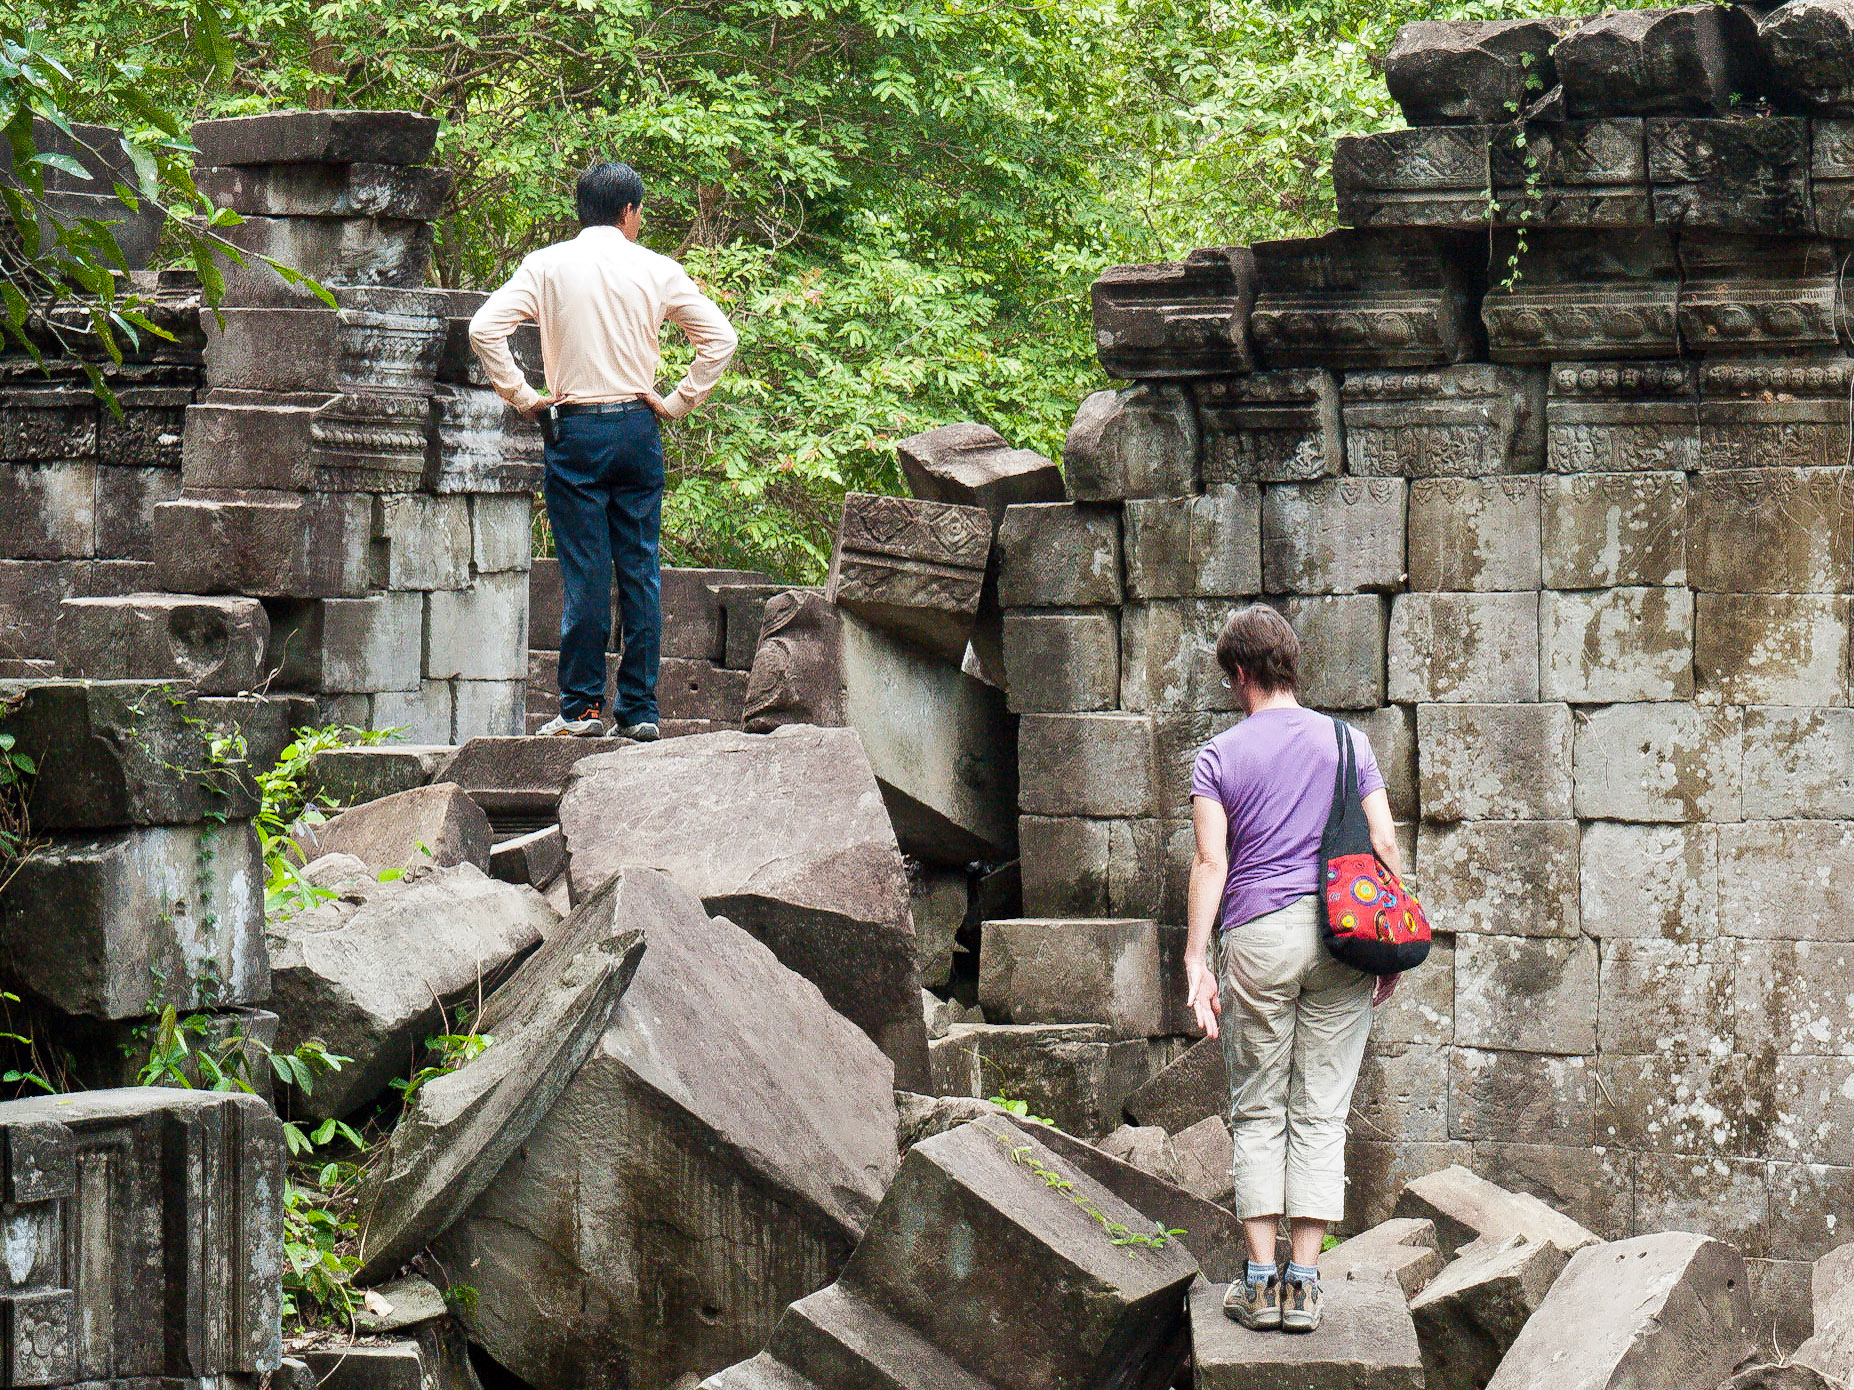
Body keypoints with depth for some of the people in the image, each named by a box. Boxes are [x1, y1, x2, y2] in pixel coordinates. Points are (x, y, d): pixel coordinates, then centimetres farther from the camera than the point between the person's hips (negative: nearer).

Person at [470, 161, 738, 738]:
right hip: (638, 430, 1)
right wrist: (678, 402, 6)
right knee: (640, 571, 5)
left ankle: (582, 707, 0)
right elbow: (721, 337, 3)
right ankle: (639, 709, 6)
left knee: (584, 573, 0)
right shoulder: (656, 270, 3)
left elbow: (484, 328, -8)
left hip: (575, 430, -1)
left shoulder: (548, 265, 1)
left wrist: (521, 397, 0)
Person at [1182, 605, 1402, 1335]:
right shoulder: (1348, 742, 7)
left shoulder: (1219, 757, 2)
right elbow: (1384, 847, 3)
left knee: (1259, 1114, 7)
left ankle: (1261, 1280, 2)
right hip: (1342, 938, 1)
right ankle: (1304, 1282, 0)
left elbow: (1211, 861, -6)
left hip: (1259, 936, -1)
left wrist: (1196, 958, -6)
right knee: (1321, 1115, 4)